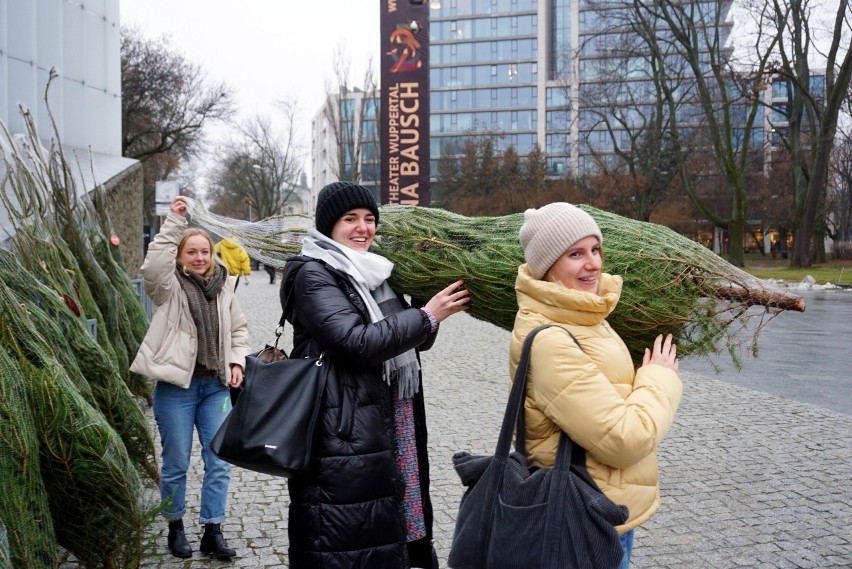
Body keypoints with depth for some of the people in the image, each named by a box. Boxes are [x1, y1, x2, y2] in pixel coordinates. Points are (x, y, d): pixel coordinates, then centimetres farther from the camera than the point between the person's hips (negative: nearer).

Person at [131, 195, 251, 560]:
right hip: (177, 385, -4)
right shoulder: (169, 287, -3)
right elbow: (153, 266, -26)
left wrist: (237, 362, 5)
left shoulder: (223, 288, 9)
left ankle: (212, 531, 15)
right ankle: (175, 528, 24)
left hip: (216, 386, 4)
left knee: (219, 462, 4)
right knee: (176, 463, 6)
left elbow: (239, 329, 20)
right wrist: (175, 221, -28)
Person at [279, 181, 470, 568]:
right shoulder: (313, 274, -10)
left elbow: (413, 341, 20)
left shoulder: (375, 272, 15)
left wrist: (433, 299, 4)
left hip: (387, 428, 8)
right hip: (342, 436, -8)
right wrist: (426, 315, -15)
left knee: (385, 537, 13)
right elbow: (356, 342, -21)